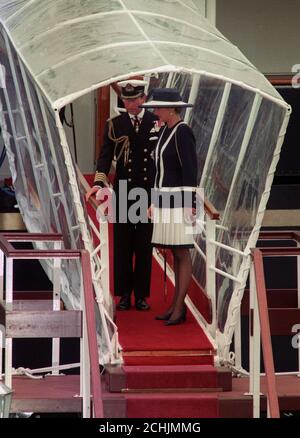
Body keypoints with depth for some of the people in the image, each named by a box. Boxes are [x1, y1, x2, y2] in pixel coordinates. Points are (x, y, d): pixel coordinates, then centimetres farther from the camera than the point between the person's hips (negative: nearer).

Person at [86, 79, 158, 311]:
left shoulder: (157, 122, 4)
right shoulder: (114, 124, 4)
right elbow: (106, 155, -2)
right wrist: (99, 182, -17)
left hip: (149, 191, 0)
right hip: (123, 191, 1)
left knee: (144, 245, 4)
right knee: (122, 244, 3)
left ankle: (141, 295, 11)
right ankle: (124, 294, 10)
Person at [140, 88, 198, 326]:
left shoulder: (184, 132, -16)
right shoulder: (166, 131, 13)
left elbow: (191, 170, -18)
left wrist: (190, 205, -19)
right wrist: (155, 201, 20)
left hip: (180, 198, -10)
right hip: (167, 198, 10)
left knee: (182, 253, -5)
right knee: (176, 253, 11)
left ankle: (178, 309, -2)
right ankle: (178, 305, 16)